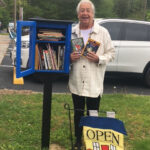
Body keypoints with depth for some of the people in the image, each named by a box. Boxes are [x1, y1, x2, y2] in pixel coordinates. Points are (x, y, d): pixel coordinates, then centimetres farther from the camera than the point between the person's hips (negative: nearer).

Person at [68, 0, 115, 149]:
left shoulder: (102, 32, -1)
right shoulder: (72, 32, 6)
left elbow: (111, 53, 1)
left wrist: (99, 59, -17)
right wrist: (70, 58, -8)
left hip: (94, 83, -2)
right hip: (77, 82, 3)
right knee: (78, 114, 16)